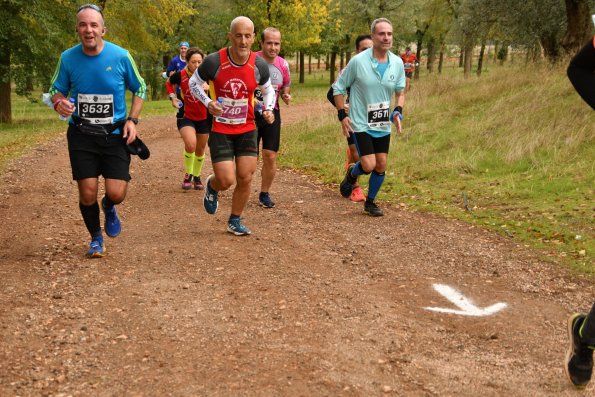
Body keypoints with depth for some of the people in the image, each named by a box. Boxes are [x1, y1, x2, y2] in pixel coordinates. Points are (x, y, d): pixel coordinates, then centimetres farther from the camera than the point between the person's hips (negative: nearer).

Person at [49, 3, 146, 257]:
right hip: (81, 134, 1)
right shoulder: (68, 58, -4)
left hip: (115, 134, -1)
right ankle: (96, 238, 25)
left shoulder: (120, 56, -8)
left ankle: (109, 208, 31)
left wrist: (132, 120, -6)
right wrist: (59, 103, -14)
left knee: (117, 193, -9)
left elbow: (140, 89, 6)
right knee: (87, 194, -3)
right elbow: (56, 90, 10)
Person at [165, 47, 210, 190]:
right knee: (191, 145, -24)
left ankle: (196, 176, 39)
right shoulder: (180, 75, -13)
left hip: (204, 117, 1)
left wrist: (209, 87, -31)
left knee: (200, 149, 14)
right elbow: (168, 83, 9)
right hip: (186, 116, -1)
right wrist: (173, 97, -4)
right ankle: (188, 175, 0)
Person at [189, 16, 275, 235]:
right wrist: (208, 102, -15)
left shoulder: (259, 66, -8)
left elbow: (268, 89, 13)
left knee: (245, 179, 1)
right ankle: (211, 186, 30)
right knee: (226, 181, -8)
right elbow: (194, 83, 1)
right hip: (220, 131, -3)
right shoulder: (214, 62, -17)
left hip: (247, 130, 3)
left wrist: (268, 109, -6)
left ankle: (235, 221, 22)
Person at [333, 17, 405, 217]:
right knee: (368, 165, -15)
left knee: (381, 166, 7)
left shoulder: (397, 63, -2)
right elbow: (338, 88, -2)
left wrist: (398, 111, -4)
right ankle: (351, 174, 21)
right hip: (361, 124, -4)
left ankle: (370, 202, 28)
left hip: (383, 126, 5)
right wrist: (342, 115, -8)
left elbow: (400, 91, 14)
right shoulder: (358, 61, -14)